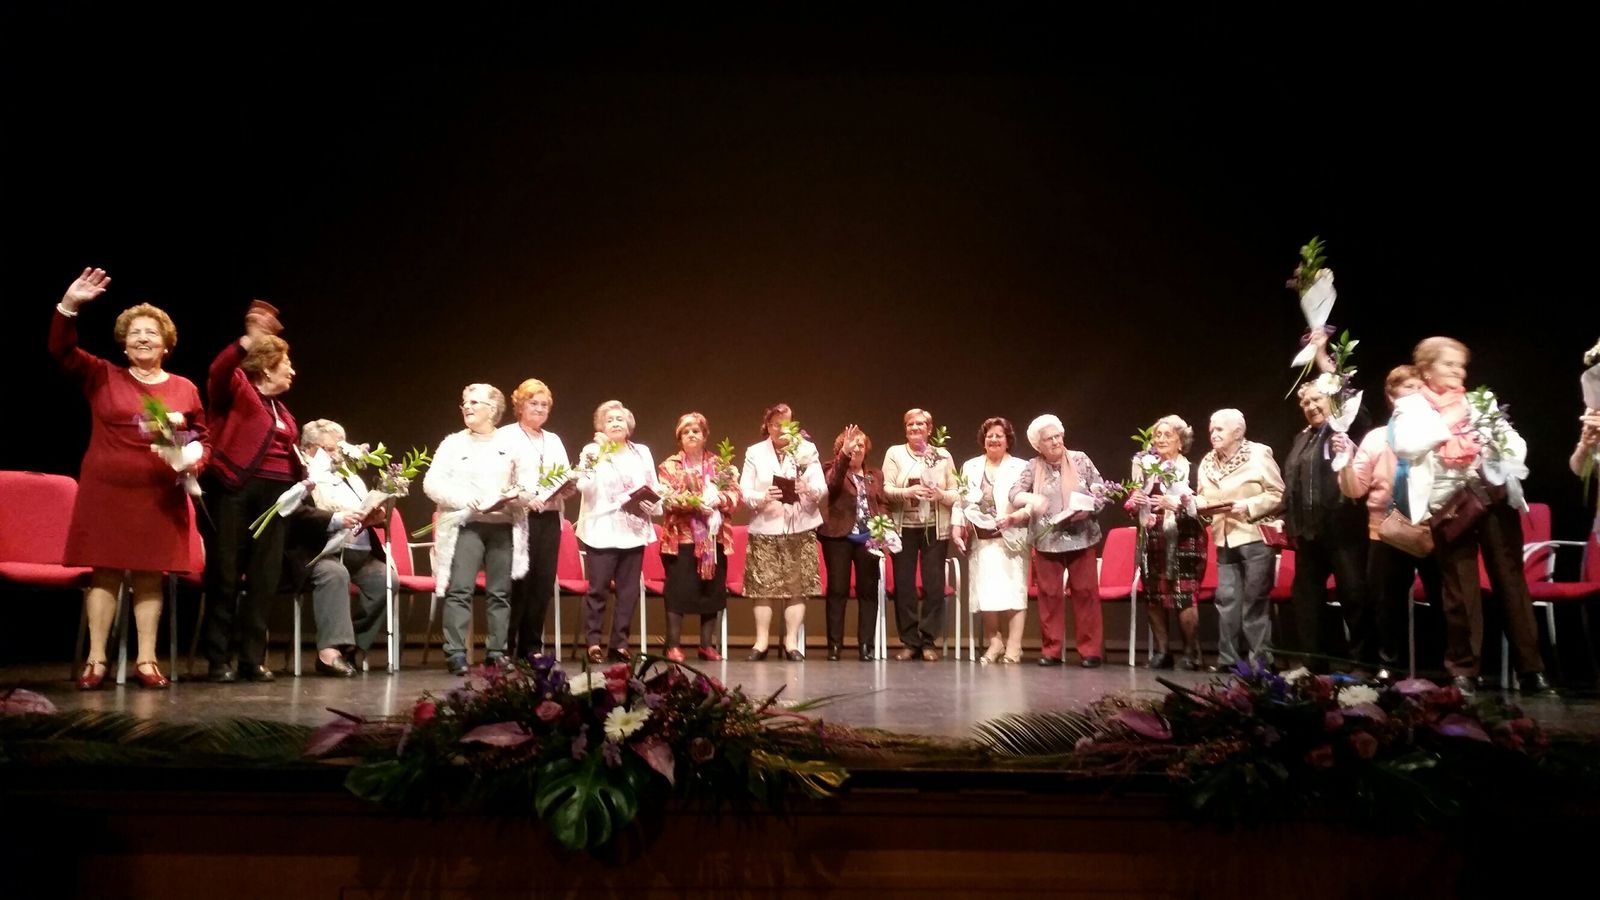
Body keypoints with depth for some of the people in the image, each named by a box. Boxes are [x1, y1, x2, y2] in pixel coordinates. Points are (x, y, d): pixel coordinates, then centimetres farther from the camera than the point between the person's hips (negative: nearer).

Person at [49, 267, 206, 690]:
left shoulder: (184, 389, 8)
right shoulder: (102, 376, 6)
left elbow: (202, 438, 13)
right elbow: (62, 351, -6)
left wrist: (194, 460, -8)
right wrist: (69, 306, -19)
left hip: (161, 496, 1)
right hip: (106, 490, -1)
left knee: (150, 575, 4)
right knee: (104, 571, 1)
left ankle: (146, 660, 9)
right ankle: (95, 659, 7)